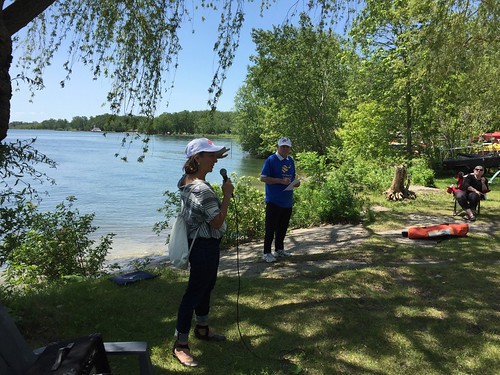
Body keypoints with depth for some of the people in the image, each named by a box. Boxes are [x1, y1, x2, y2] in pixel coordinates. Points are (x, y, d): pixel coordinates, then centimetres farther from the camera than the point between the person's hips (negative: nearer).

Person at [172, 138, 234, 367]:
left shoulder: (186, 180, 1)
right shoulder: (203, 190, -29)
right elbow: (217, 222, -26)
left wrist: (214, 158, 14)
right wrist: (227, 195, -21)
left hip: (199, 243, 11)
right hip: (205, 247, -11)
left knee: (206, 285, 24)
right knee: (195, 292, 1)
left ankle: (202, 328, 43)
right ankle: (180, 345, 17)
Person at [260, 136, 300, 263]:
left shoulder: (290, 161, 12)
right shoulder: (271, 160, -9)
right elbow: (263, 178, -15)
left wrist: (296, 183, -1)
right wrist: (281, 181, -22)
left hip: (287, 201, 7)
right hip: (274, 201, -7)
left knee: (283, 227, 16)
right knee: (271, 228, -2)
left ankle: (279, 249, 30)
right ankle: (266, 253, 7)